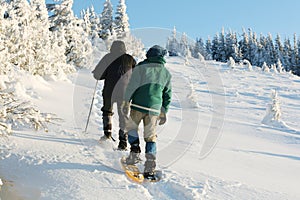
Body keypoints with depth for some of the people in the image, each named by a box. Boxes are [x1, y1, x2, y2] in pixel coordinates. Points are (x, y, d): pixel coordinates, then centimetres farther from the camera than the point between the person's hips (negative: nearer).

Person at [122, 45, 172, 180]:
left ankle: (135, 154, 7)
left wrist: (126, 102, -6)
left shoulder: (141, 67, -1)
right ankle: (150, 168, 2)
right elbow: (167, 95, 14)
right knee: (150, 136, 8)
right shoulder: (166, 73, 12)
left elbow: (132, 86, -9)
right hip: (155, 108, 3)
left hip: (138, 105, -3)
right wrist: (164, 112, 20)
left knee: (132, 127, 20)